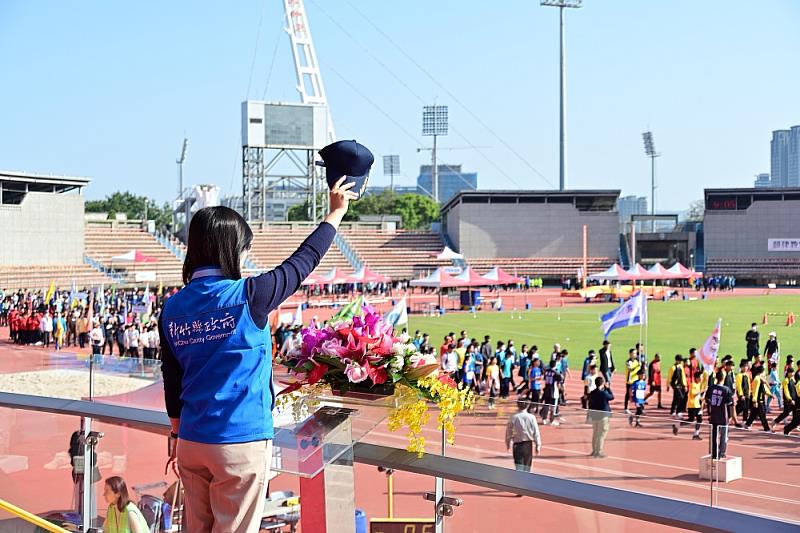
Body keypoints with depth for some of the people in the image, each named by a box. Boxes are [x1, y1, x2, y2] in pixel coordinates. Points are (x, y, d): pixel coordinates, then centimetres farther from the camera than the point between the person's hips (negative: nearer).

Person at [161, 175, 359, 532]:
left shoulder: (172, 308, 2)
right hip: (241, 443, -5)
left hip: (191, 442, 5)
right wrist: (336, 213, 15)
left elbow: (171, 381, 11)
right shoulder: (246, 297, -13)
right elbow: (303, 260, 0)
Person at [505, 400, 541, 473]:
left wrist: (508, 443, 16)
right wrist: (538, 445, 3)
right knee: (527, 467, 16)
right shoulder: (531, 417, -7)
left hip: (517, 445, -1)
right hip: (528, 444, 1)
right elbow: (536, 432, -5)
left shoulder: (513, 417, -7)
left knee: (519, 467, -3)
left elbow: (508, 432, 1)